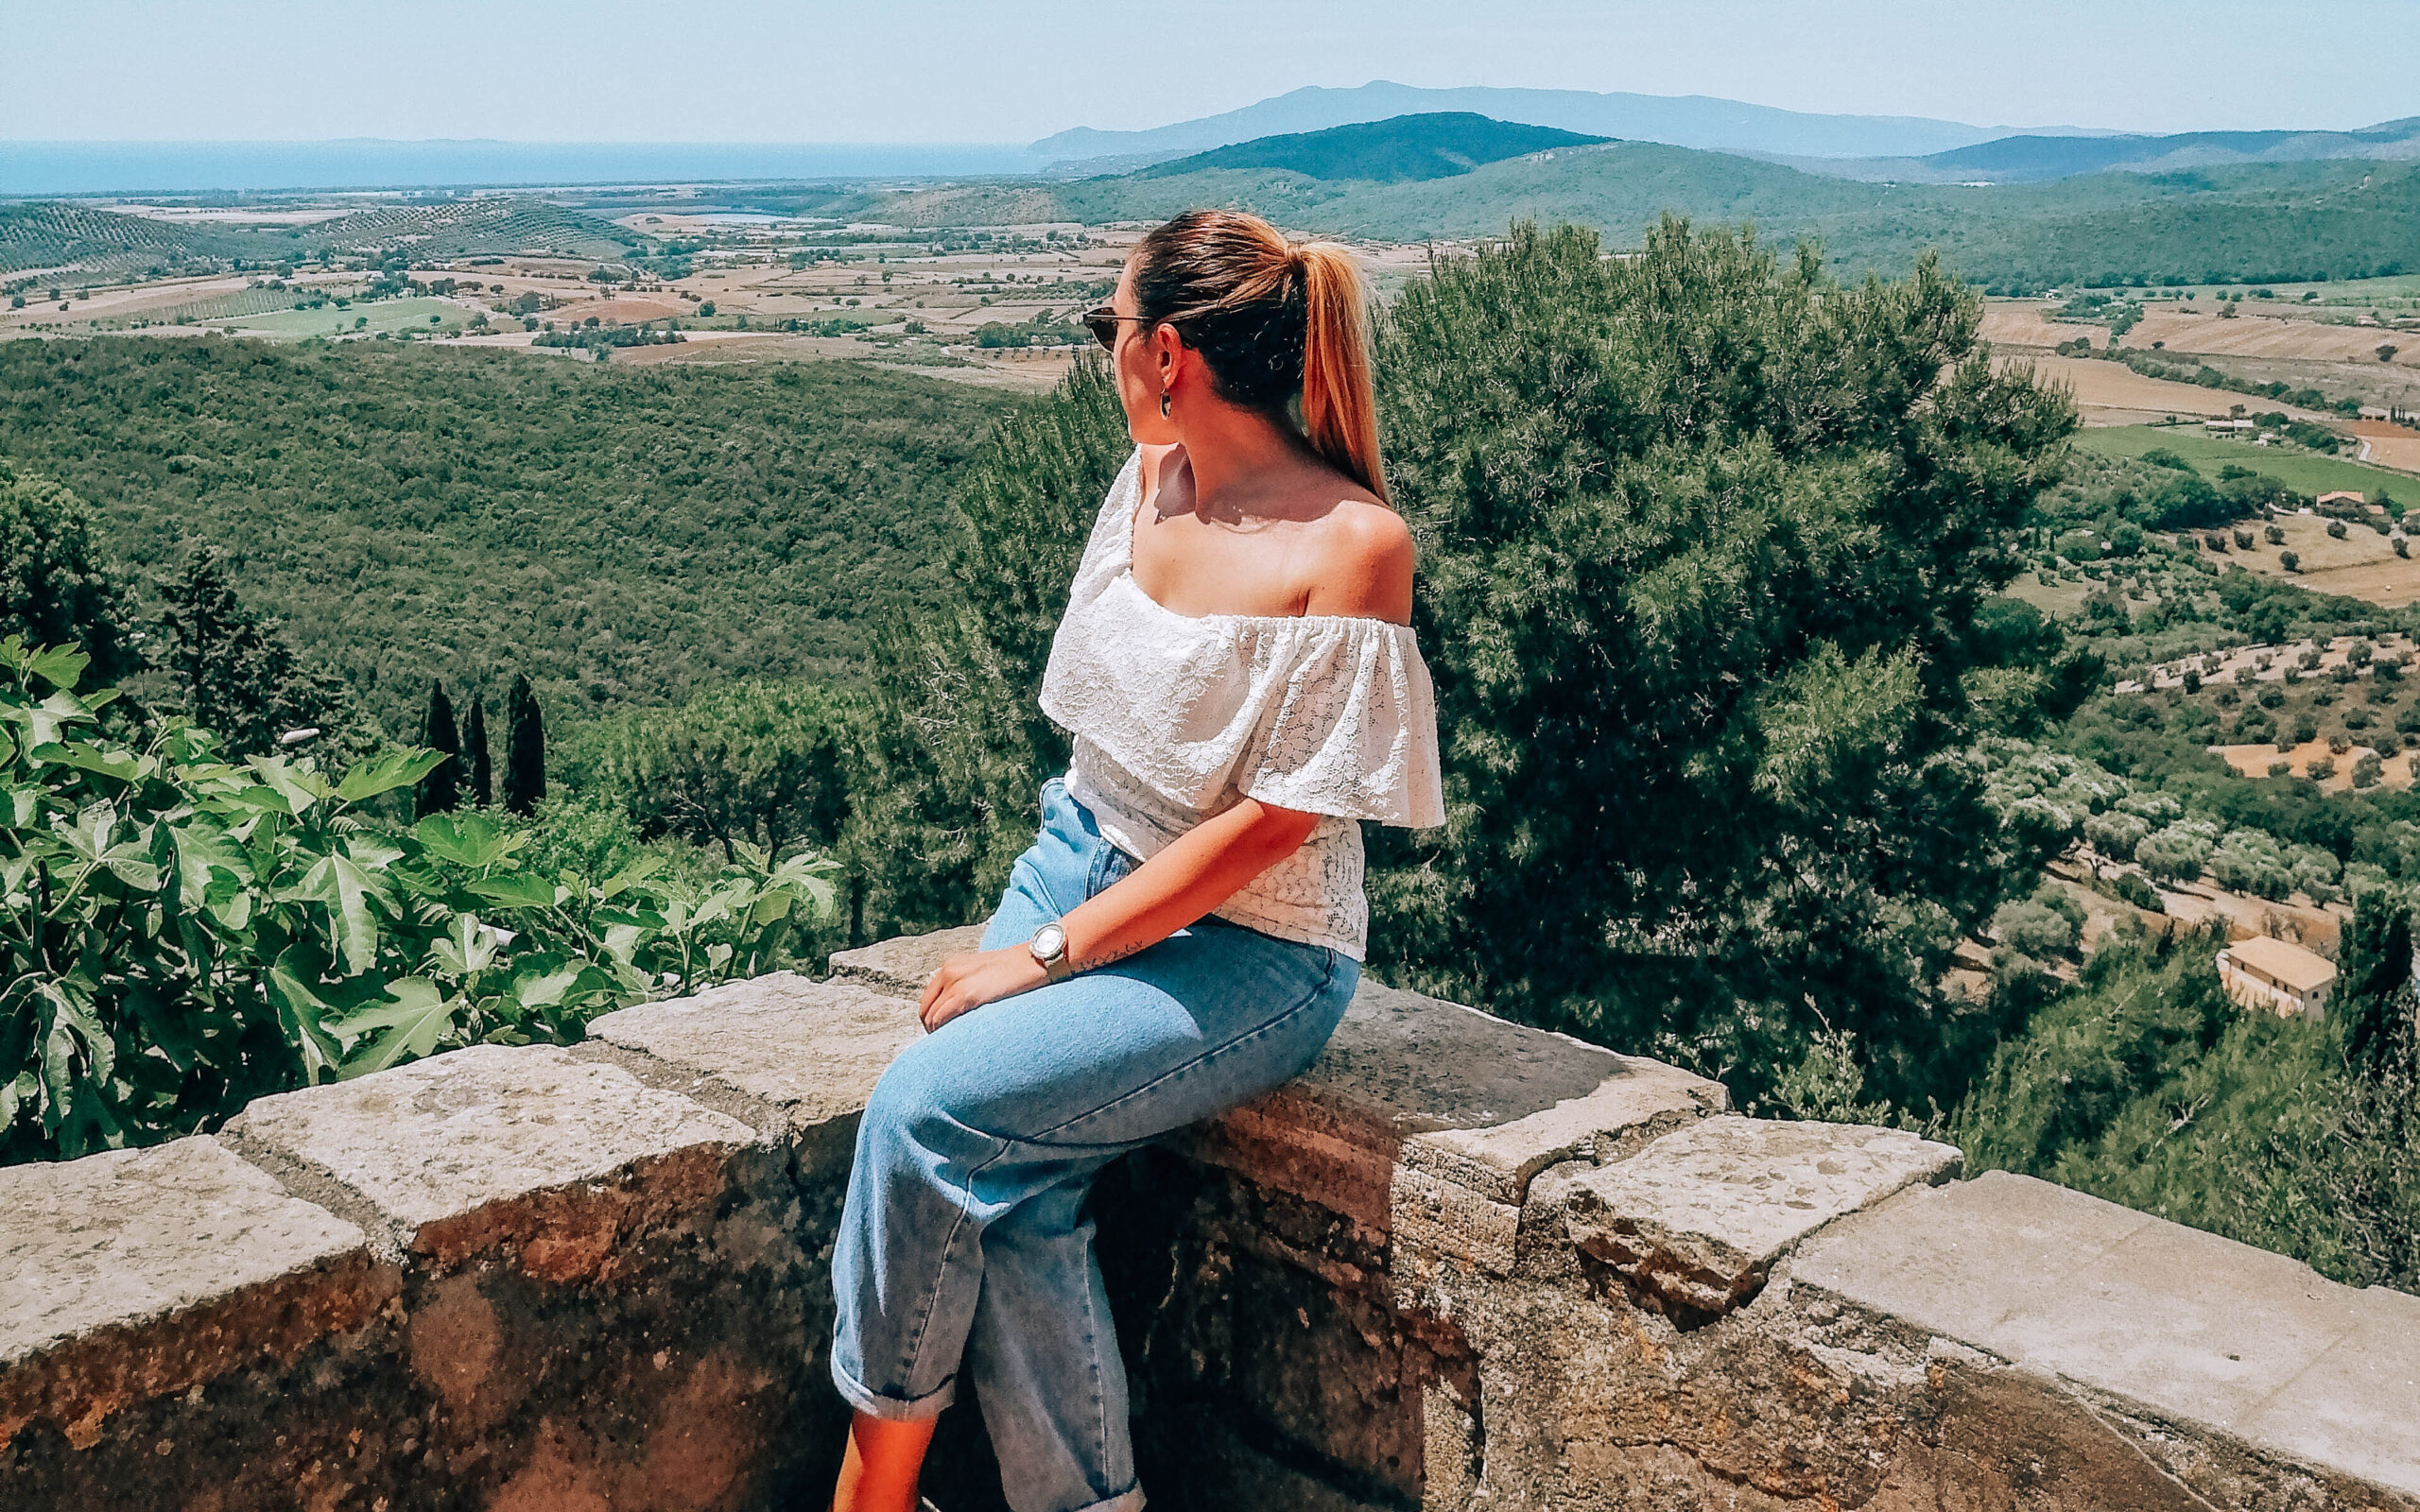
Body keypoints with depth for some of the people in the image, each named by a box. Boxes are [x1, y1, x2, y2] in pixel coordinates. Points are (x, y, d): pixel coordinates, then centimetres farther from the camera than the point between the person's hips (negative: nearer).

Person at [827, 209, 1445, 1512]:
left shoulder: (1353, 544, -18)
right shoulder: (1149, 478, 4)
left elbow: (1272, 821, -19)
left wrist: (1048, 953, -18)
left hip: (1242, 950, -6)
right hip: (1084, 856, 6)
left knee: (927, 1107, -21)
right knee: (1008, 1190, -18)